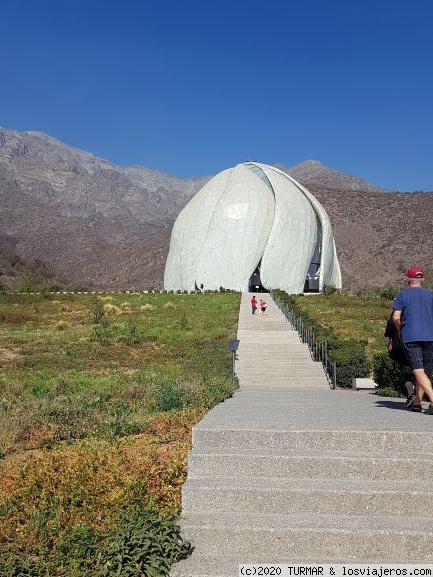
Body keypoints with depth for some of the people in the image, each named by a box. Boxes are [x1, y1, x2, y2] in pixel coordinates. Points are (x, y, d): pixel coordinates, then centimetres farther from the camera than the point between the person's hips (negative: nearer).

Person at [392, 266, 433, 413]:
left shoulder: (402, 294, 4)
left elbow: (396, 318, -5)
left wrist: (400, 332, 11)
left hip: (410, 338, -3)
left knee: (419, 372, -8)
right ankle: (417, 402, 20)